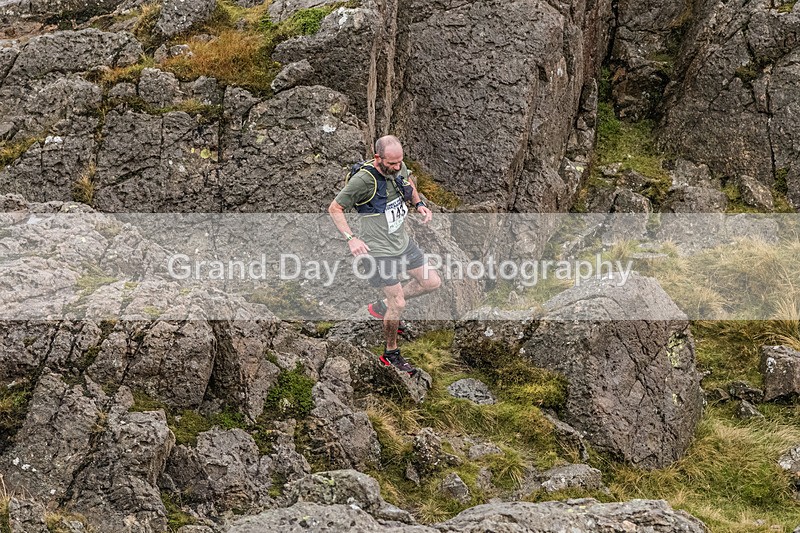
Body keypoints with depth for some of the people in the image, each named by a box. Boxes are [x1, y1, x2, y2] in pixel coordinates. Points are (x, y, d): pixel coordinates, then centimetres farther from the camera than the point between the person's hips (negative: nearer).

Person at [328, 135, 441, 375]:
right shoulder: (363, 180, -25)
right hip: (379, 250, -7)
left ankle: (382, 306, 28)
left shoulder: (399, 167, -6)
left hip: (402, 241, 7)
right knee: (398, 304, -3)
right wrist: (351, 238, -24)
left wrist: (419, 204, 4)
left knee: (432, 283, 11)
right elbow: (334, 208, -15)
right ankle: (391, 354, 20)